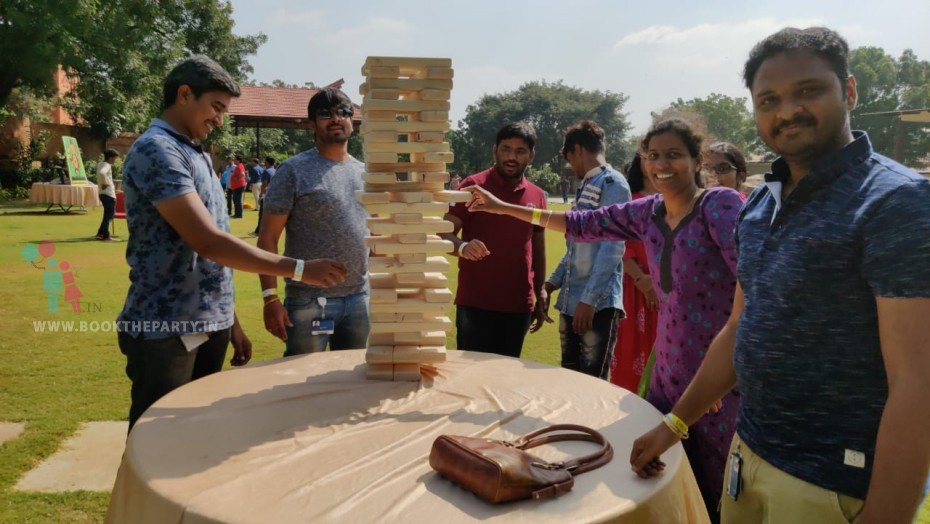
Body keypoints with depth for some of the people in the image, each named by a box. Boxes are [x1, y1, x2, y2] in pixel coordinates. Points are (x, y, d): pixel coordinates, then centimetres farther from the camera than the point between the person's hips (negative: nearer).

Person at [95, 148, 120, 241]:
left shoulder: (100, 164, 15)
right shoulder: (106, 165, -15)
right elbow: (102, 173, -36)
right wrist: (105, 183, -23)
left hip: (104, 193, 10)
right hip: (108, 194, -10)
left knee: (108, 214, 17)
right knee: (109, 215, -4)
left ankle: (100, 233, 21)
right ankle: (106, 236, -2)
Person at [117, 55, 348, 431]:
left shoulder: (198, 155, 14)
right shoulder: (156, 151, -14)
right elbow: (207, 242, -24)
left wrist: (230, 322, 17)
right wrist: (298, 269, -22)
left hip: (209, 326, 9)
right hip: (166, 332, -9)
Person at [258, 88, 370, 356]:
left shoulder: (364, 173, 11)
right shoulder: (294, 170, -5)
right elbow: (268, 237, -8)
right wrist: (270, 298, -15)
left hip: (360, 299, 5)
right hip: (309, 301, -5)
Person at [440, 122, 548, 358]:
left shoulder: (537, 196, 9)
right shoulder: (474, 186, -4)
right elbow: (444, 234, -10)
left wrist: (540, 296, 14)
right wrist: (462, 247, -32)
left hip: (519, 306, 4)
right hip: (475, 304, -4)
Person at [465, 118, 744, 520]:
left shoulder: (720, 203, -14)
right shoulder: (646, 213, 5)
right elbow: (582, 225, 11)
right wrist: (501, 207, 12)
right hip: (669, 371, 6)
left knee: (717, 494, 7)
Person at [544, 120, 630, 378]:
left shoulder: (613, 183, -9)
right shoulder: (586, 186, 17)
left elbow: (612, 248, -17)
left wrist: (589, 299, -20)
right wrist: (553, 282, 18)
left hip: (598, 304, -9)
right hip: (571, 301, 9)